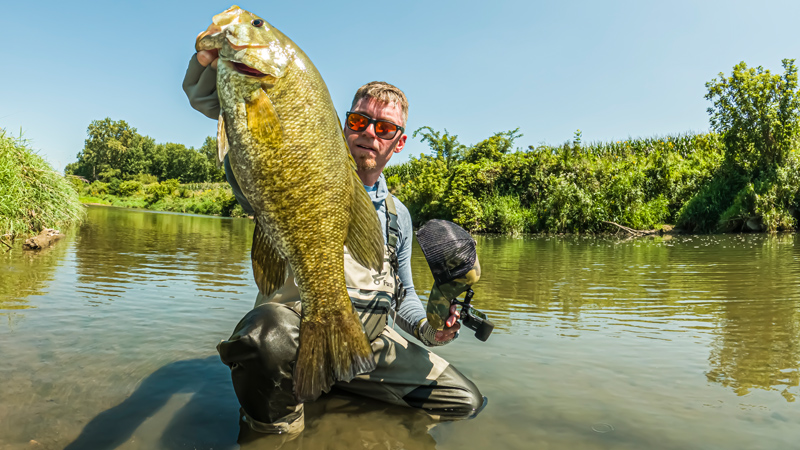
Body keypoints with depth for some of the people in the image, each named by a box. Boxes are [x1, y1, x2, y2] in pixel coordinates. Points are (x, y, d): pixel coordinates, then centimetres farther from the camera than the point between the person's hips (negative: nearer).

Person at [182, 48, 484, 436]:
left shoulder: (397, 215, 15)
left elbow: (403, 291, 25)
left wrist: (425, 328, 3)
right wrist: (209, 58, -26)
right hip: (295, 322, -6)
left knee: (465, 401, 0)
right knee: (271, 334, -43)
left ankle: (332, 381, 13)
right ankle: (274, 427, -8)